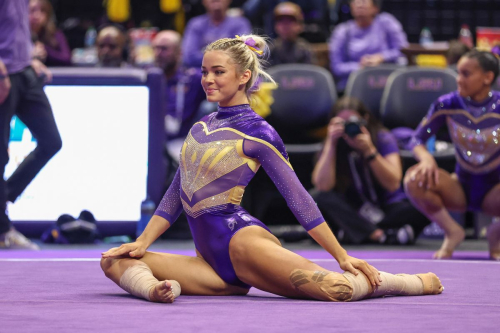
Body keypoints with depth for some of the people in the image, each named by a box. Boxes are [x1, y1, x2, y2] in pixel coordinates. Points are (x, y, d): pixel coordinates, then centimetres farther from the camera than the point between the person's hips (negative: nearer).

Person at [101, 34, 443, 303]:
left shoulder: (257, 132, -2)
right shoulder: (201, 127, 19)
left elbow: (297, 197, -3)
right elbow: (177, 194, 23)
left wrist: (343, 257, -5)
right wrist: (142, 243, 12)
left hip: (241, 238, -7)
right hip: (212, 257, 7)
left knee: (338, 289, -31)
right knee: (116, 262, -10)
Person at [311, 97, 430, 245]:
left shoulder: (384, 139, -5)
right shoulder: (334, 145, -3)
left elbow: (393, 184, -16)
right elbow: (323, 186, -19)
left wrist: (369, 150, -25)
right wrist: (331, 143, -22)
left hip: (388, 208, -1)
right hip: (354, 212, 1)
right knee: (320, 198, -29)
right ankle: (379, 234, -37)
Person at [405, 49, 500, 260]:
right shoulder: (448, 104, -7)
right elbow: (417, 139, -4)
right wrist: (426, 158, -28)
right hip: (461, 189, 2)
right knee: (414, 179, -28)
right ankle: (453, 231, -3)